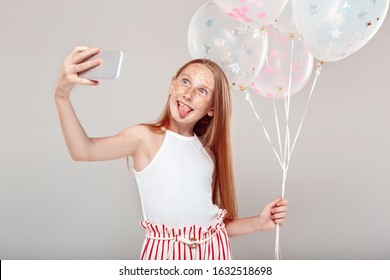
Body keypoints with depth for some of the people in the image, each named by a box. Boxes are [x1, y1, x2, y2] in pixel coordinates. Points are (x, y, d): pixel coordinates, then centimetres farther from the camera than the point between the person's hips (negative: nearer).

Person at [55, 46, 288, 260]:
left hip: (213, 250, 4)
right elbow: (83, 150, -25)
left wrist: (259, 223, -2)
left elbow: (216, 222, 10)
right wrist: (63, 95, -37)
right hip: (164, 251, -3)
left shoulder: (208, 152, 6)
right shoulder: (145, 138, -6)